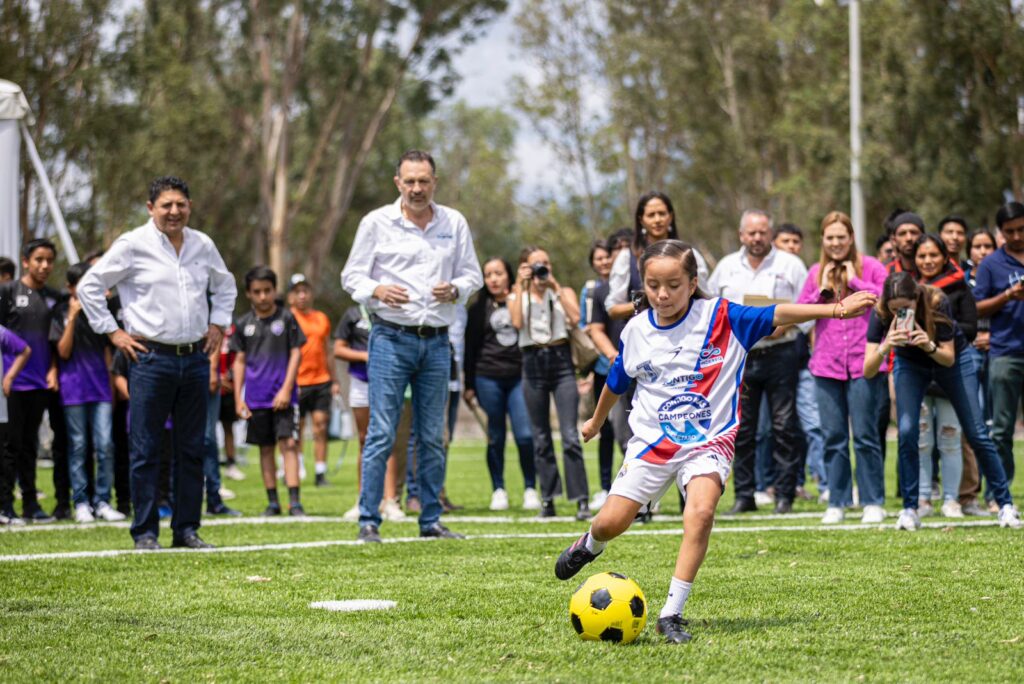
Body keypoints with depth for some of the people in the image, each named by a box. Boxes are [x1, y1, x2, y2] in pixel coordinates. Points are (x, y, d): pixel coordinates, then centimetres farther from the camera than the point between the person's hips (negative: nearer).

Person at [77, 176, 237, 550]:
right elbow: (89, 286, 0)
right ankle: (145, 532, 2)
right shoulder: (133, 245, -4)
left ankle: (187, 529, 14)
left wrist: (217, 324, 16)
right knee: (145, 450, -3)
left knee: (192, 449, 7)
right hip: (151, 359, -5)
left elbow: (225, 285, 29)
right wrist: (112, 331, -4)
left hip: (195, 357, 5)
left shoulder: (203, 245, 10)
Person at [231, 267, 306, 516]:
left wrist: (286, 389, -8)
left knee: (288, 443, -11)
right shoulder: (244, 324, 7)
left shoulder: (286, 318, 0)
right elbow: (240, 361, 12)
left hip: (283, 395, -3)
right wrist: (238, 398, 6)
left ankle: (294, 501, -13)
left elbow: (296, 353, 0)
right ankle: (272, 502, 14)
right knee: (265, 448, 7)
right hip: (256, 397, 3)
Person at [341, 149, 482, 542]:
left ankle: (431, 520, 14)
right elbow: (351, 277, 3)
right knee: (382, 433, -8)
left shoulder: (454, 223, 9)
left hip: (437, 342, 3)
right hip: (391, 337, -3)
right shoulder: (376, 223, 1)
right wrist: (377, 291, -18)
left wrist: (455, 289, -8)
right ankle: (368, 521, -4)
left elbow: (473, 275, 14)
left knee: (432, 437, 7)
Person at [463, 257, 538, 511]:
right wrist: (469, 385, 7)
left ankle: (530, 489, 3)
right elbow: (471, 347, 9)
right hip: (488, 377, 0)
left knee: (525, 435, -9)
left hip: (520, 376, 0)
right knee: (496, 436, 3)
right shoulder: (479, 307, 8)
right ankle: (498, 491, 12)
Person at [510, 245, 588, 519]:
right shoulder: (517, 297, 11)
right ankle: (548, 499, 10)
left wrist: (556, 287, -7)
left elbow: (575, 318, -10)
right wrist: (520, 286, -7)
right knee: (541, 438, 4)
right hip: (533, 365, 2)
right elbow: (517, 322, -10)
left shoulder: (564, 292, 10)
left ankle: (581, 499, -13)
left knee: (570, 435, -11)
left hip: (561, 362, -2)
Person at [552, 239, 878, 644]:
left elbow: (776, 316, -20)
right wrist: (596, 422, 34)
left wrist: (835, 309, -32)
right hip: (651, 440, 3)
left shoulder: (721, 318, -10)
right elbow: (617, 382, 19)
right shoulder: (636, 331, 1)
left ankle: (671, 614, -22)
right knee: (611, 522, -3)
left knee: (701, 511, -29)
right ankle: (589, 546, 37)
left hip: (707, 441, -3)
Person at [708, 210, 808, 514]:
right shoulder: (727, 267, 12)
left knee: (785, 426, -4)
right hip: (739, 355, 3)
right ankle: (744, 495, 9)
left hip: (779, 354, -3)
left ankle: (784, 495, 0)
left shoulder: (790, 265, 3)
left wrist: (786, 324, -15)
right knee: (742, 429, 3)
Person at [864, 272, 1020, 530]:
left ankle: (1006, 504, 8)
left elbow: (949, 358, -25)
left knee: (977, 434, -2)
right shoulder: (881, 313, -29)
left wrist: (930, 346, -46)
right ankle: (909, 510, -6)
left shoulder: (937, 303, -34)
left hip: (949, 360, -1)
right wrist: (884, 347, -50)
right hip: (910, 364, 1)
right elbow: (868, 371, -31)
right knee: (907, 433, -16)